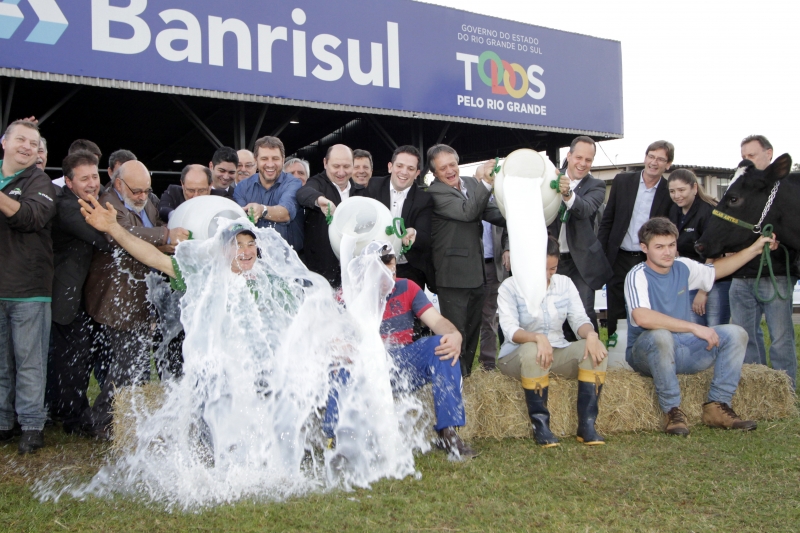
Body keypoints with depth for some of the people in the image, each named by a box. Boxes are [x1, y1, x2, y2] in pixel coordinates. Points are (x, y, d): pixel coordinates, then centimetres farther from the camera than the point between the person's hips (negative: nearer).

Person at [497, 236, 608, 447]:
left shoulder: (565, 283, 6)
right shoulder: (510, 287, -7)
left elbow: (579, 319, -3)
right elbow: (510, 329, -20)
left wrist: (591, 334, -27)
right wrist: (537, 338, -40)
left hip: (558, 352, 4)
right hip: (518, 355, -4)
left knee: (596, 350, -23)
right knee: (532, 352, -39)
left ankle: (587, 424, -21)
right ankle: (540, 424, -26)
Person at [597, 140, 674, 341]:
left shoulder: (670, 192, -1)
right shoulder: (622, 181, 3)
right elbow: (607, 220, 5)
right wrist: (599, 253, 0)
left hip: (650, 262, -1)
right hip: (619, 259, 1)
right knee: (613, 312, 7)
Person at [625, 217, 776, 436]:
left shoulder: (682, 267, 3)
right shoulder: (638, 276, -17)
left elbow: (717, 269, 25)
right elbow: (642, 317, -35)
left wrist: (755, 249, 19)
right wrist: (694, 327, -32)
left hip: (682, 351, 7)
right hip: (647, 353, -7)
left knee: (735, 333, -5)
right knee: (661, 335, -38)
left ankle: (717, 406, -7)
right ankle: (671, 410, -24)